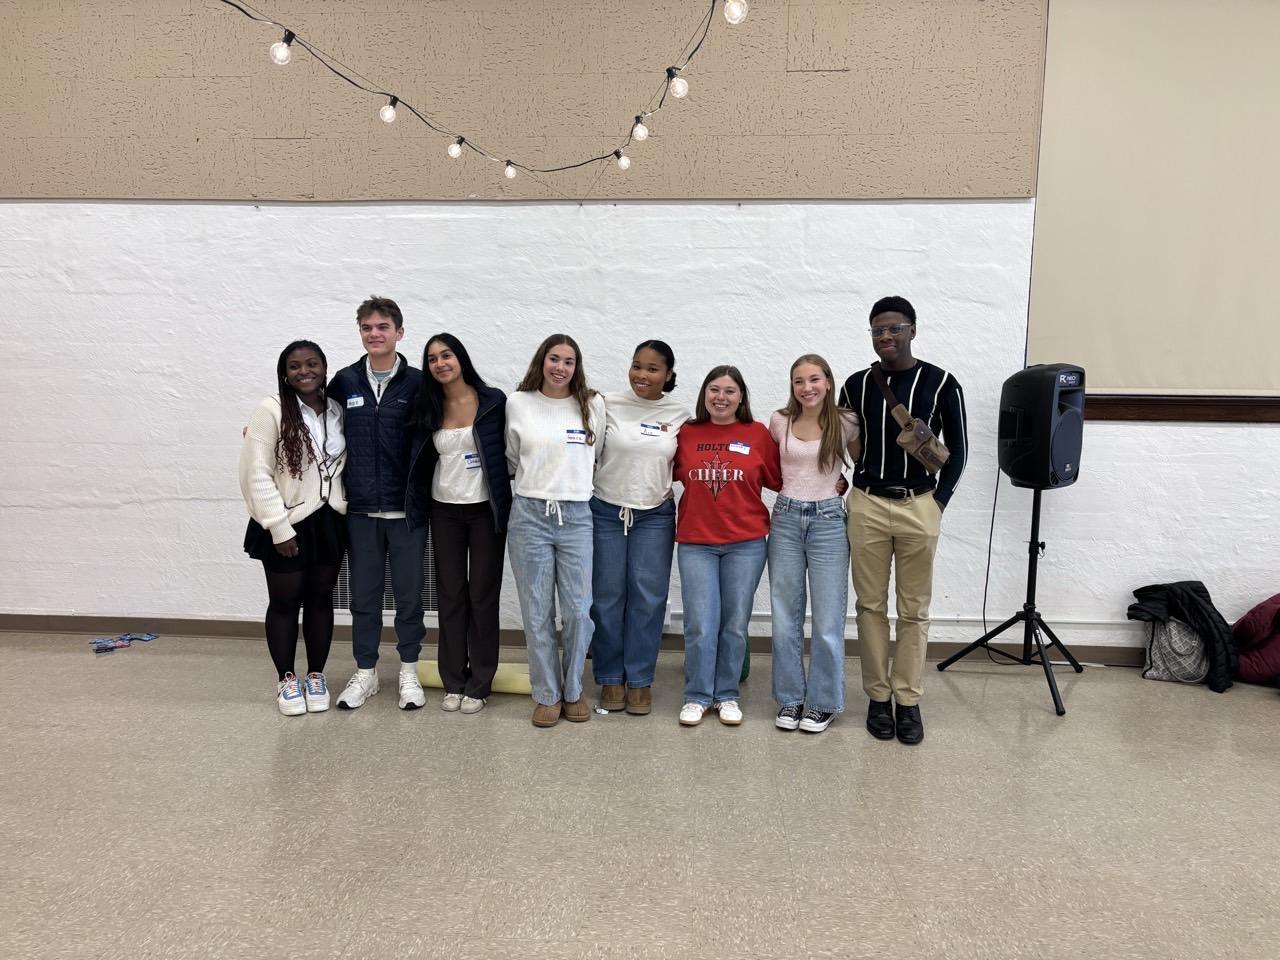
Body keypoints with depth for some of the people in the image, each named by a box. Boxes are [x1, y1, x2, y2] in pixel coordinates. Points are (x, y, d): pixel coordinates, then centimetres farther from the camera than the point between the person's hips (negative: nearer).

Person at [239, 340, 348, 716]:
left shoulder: (337, 410, 4)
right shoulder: (271, 411, -11)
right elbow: (257, 475, -14)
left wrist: (346, 510, 2)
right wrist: (279, 528, -17)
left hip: (328, 521, 4)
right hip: (287, 524, -4)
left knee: (320, 599, 13)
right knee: (285, 602, 7)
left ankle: (316, 675, 27)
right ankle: (286, 679, 23)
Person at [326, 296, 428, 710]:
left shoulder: (417, 383, -3)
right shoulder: (345, 382, 4)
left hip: (407, 509, -2)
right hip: (361, 509, 2)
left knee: (409, 593, 8)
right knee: (364, 594, 12)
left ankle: (409, 671, 24)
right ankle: (365, 673, 26)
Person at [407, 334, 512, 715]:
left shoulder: (493, 401, -6)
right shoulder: (428, 408, 4)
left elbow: (508, 453, -5)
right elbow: (421, 461, 11)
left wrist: (508, 504, -8)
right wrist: (418, 506, 3)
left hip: (485, 510, -3)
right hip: (445, 511, 3)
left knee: (483, 595, 3)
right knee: (451, 595, 8)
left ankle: (479, 684, 13)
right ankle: (453, 681, 18)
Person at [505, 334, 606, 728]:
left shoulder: (593, 405, 3)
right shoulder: (518, 403, 3)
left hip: (576, 517, 0)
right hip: (529, 515, 0)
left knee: (578, 610, 1)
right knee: (537, 612, 4)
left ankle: (573, 690, 22)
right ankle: (547, 694, 19)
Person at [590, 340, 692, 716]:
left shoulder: (680, 415, 0)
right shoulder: (608, 405, -5)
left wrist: (663, 482, -1)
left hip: (655, 516, 1)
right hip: (606, 512, -1)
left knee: (648, 598, 3)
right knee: (607, 597, 7)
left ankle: (639, 679, 18)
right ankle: (610, 677, 22)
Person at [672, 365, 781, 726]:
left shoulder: (758, 434, 0)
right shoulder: (686, 433, 4)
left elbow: (779, 479, 3)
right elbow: (672, 474, 14)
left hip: (745, 543, 0)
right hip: (696, 541, 0)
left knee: (735, 624, 8)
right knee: (700, 625, 1)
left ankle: (727, 695, 24)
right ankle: (697, 696, 18)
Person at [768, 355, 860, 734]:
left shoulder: (845, 423, -2)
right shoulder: (780, 422, 2)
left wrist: (841, 484, 0)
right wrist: (792, 487, 6)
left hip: (828, 521, -2)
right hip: (786, 518, 2)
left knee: (828, 619, 2)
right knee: (785, 617, 7)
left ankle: (823, 702, 18)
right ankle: (790, 699, 21)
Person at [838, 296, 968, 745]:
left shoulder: (941, 383, -2)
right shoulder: (857, 385, 4)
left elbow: (957, 448, 3)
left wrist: (939, 500, -4)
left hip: (919, 507, -1)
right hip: (866, 505, 2)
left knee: (914, 609, 6)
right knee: (870, 605, 7)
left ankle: (908, 701, 17)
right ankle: (878, 697, 18)